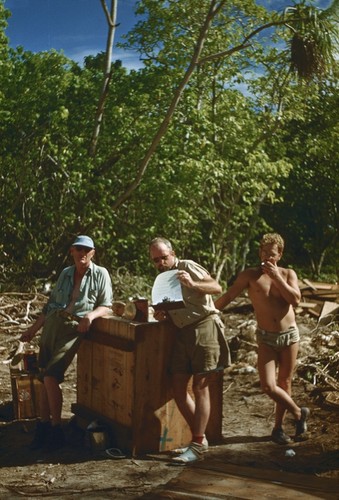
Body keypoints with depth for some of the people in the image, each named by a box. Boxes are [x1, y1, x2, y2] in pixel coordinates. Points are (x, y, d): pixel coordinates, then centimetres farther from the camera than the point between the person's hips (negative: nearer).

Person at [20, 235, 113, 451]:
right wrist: (33, 328, 20)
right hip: (52, 324, 5)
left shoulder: (100, 274, 3)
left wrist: (91, 315, -20)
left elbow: (106, 305, 0)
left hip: (74, 328, -5)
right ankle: (43, 425, 11)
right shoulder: (65, 274, 17)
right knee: (45, 378, 1)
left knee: (50, 377, -15)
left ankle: (56, 429, -3)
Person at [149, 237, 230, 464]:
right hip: (183, 332, 8)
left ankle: (197, 446, -4)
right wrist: (162, 315, 1)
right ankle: (200, 438, 15)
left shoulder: (188, 267, -1)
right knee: (178, 388, 3)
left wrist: (192, 284, -24)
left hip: (204, 326, -8)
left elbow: (217, 287, -9)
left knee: (200, 387, -7)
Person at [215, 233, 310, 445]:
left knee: (285, 383, 8)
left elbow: (296, 300, -13)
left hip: (289, 334, 1)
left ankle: (278, 428, 26)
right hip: (266, 338, -1)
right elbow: (227, 297, -2)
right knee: (268, 386, -12)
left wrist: (277, 277, -17)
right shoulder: (250, 275, -2)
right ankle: (299, 413, 13)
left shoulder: (288, 274, 2)